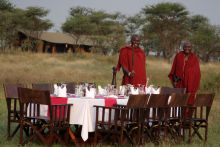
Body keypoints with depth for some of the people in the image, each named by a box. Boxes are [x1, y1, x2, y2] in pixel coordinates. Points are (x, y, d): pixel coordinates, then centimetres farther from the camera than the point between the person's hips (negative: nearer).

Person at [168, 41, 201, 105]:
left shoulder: (194, 58, 2)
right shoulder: (178, 56, 3)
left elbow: (197, 72, 4)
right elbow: (174, 68, 8)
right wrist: (175, 79, -1)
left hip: (190, 82, 0)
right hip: (179, 82, 0)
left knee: (189, 101, -1)